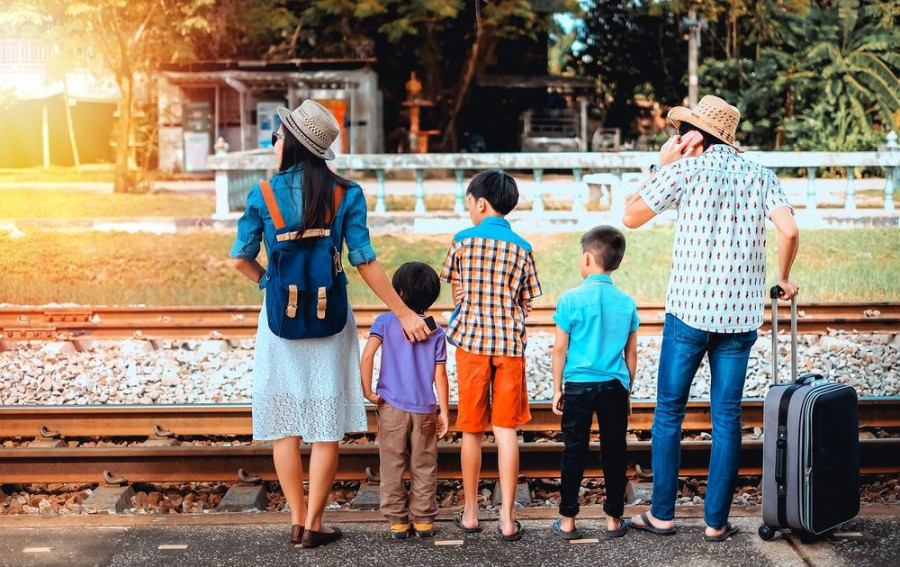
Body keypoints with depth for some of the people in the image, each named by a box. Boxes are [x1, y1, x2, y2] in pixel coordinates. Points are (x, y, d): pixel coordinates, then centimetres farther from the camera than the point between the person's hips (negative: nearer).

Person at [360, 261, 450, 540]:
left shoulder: (385, 321, -5)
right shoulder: (436, 332, 0)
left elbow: (367, 355, -18)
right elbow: (440, 375, -2)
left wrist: (367, 391, -9)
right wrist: (445, 412, 3)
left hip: (391, 407, -1)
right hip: (424, 410, 2)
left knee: (392, 467, 8)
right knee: (424, 468, 11)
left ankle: (398, 521, 10)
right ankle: (424, 520, 15)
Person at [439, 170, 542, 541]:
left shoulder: (462, 241, -2)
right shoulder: (522, 248, 2)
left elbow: (456, 295, 6)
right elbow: (526, 304, 6)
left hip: (471, 343, -1)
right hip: (510, 345, 1)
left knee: (472, 431, 9)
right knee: (506, 430, 3)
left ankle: (470, 513, 18)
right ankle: (507, 518, 3)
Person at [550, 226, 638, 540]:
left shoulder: (571, 299, -8)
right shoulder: (626, 303, 1)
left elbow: (560, 349, -4)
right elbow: (631, 353, 7)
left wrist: (557, 389, 5)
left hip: (579, 385, -2)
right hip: (615, 387, 2)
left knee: (574, 452, 5)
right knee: (614, 451, 10)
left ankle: (568, 520, 10)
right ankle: (614, 518, 17)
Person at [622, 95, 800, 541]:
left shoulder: (685, 170, -4)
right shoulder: (759, 176, 5)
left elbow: (632, 217, 3)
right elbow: (789, 231, -8)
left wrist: (663, 167, 10)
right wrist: (784, 278, 8)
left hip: (689, 310, -3)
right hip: (741, 313, 3)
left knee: (669, 412, 9)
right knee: (727, 418, 8)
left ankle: (662, 513, 14)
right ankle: (716, 521, 10)